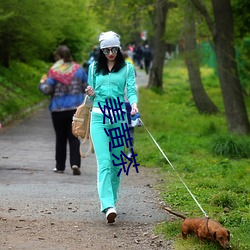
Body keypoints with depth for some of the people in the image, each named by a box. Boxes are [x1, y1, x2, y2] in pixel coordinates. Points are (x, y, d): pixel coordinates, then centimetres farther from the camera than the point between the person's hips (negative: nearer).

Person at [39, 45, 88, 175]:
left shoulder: (54, 71, -9)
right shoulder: (78, 69, 1)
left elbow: (47, 90, -11)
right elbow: (87, 87, 6)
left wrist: (42, 83, 9)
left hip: (58, 109, -2)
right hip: (76, 108, 2)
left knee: (60, 138, 10)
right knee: (74, 137, 4)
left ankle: (60, 166, 16)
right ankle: (75, 163, -14)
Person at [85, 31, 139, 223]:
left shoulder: (127, 68, 7)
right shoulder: (94, 68, 12)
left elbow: (131, 90, -2)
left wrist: (134, 104, -23)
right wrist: (91, 94, -6)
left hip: (119, 117, 0)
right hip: (99, 117, 0)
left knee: (116, 162, 5)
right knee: (104, 162, -13)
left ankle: (112, 200, 20)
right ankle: (108, 206, -23)